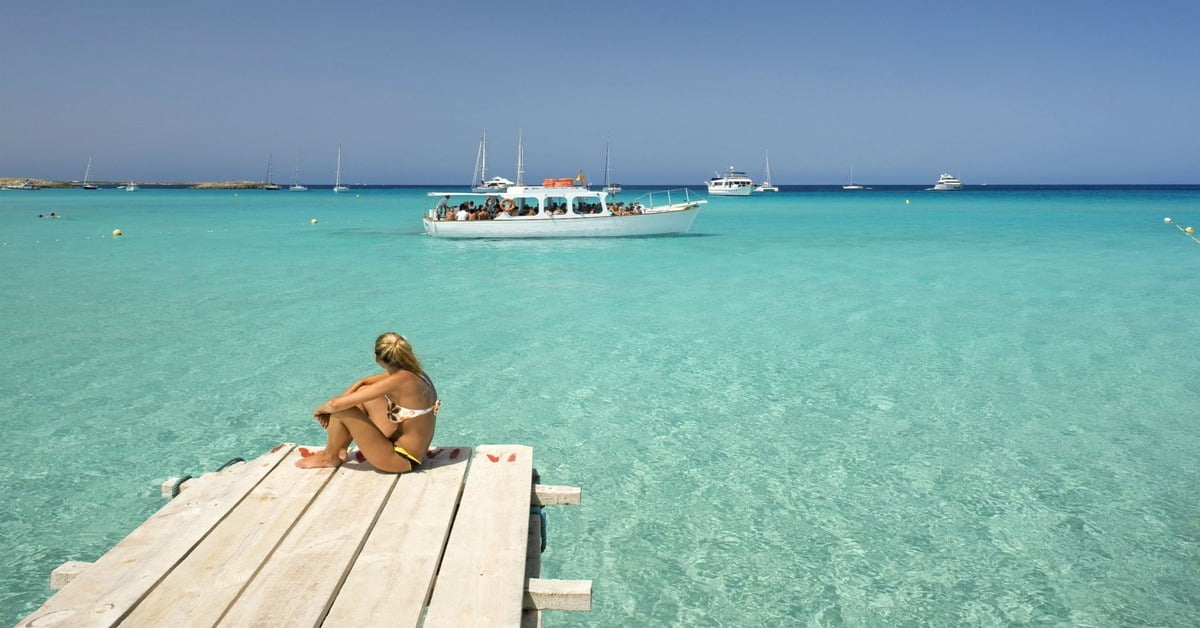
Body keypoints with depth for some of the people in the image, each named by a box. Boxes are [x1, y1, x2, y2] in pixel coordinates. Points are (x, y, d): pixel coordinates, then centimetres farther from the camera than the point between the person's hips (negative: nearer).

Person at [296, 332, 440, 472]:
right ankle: (341, 449, 25)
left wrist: (322, 408, -1)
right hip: (415, 449, 9)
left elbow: (337, 404, -24)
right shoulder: (413, 372, -1)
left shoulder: (399, 380, -27)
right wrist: (331, 406, 3)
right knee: (362, 391, 15)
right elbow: (362, 382, 13)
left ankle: (330, 457, 18)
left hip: (403, 460, -9)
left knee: (342, 409, -9)